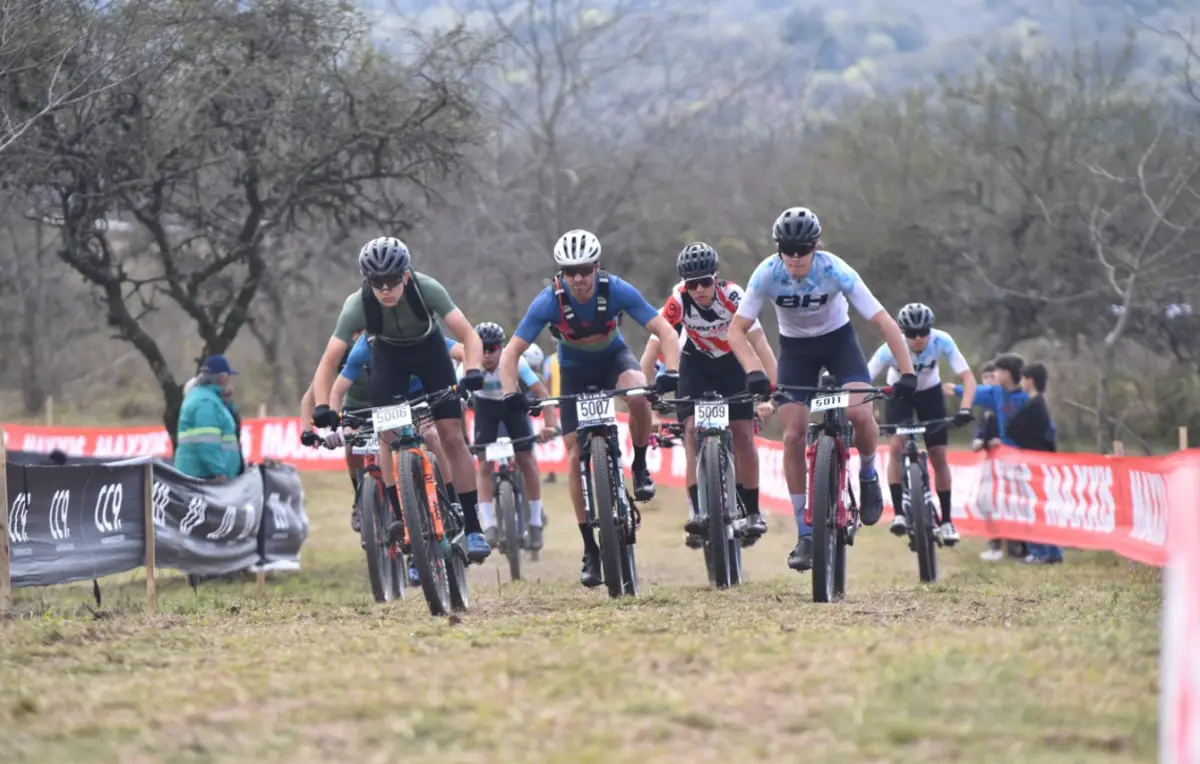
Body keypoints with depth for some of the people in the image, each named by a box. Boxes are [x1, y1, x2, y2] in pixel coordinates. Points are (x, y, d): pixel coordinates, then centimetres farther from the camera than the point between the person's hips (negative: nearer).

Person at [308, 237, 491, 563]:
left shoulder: (426, 289, -34)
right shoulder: (357, 306, -33)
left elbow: (468, 335, -33)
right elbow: (329, 363, -30)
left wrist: (473, 372, -52)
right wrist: (322, 410, -44)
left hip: (429, 349, -1)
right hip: (388, 354, 1)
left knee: (452, 437, -10)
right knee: (387, 435, -17)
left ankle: (472, 528, -6)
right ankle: (400, 518, -13)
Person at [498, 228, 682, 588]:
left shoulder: (617, 290, -28)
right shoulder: (549, 301, -28)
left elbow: (665, 331, -27)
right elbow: (511, 352, -25)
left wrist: (671, 372, -44)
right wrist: (511, 394, -42)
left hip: (613, 357, -1)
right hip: (575, 370, 1)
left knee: (638, 393, -36)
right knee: (576, 456, -9)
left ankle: (640, 467, -8)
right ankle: (590, 550, 0)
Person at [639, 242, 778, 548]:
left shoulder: (733, 296, -31)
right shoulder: (678, 302, -27)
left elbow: (760, 344, -35)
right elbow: (653, 347, -28)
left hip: (733, 363, -1)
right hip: (696, 364, 1)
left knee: (743, 434, -9)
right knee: (693, 429, -18)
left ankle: (752, 511, 7)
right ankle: (698, 511, -22)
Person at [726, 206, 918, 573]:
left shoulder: (835, 271, -29)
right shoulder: (767, 274, -25)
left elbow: (884, 322, -28)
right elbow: (737, 329, -21)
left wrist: (907, 371, -37)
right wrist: (754, 371, -37)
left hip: (837, 338, -1)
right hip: (795, 346, 2)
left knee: (860, 413, -27)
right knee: (793, 436, -9)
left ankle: (868, 475, 7)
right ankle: (805, 535, 0)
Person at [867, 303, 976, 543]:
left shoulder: (942, 342, -31)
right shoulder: (891, 349, -34)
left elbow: (967, 376, -31)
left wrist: (965, 409, -46)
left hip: (930, 392, 1)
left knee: (939, 456, -3)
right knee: (897, 445, -23)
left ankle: (946, 521, 8)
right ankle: (898, 513, -18)